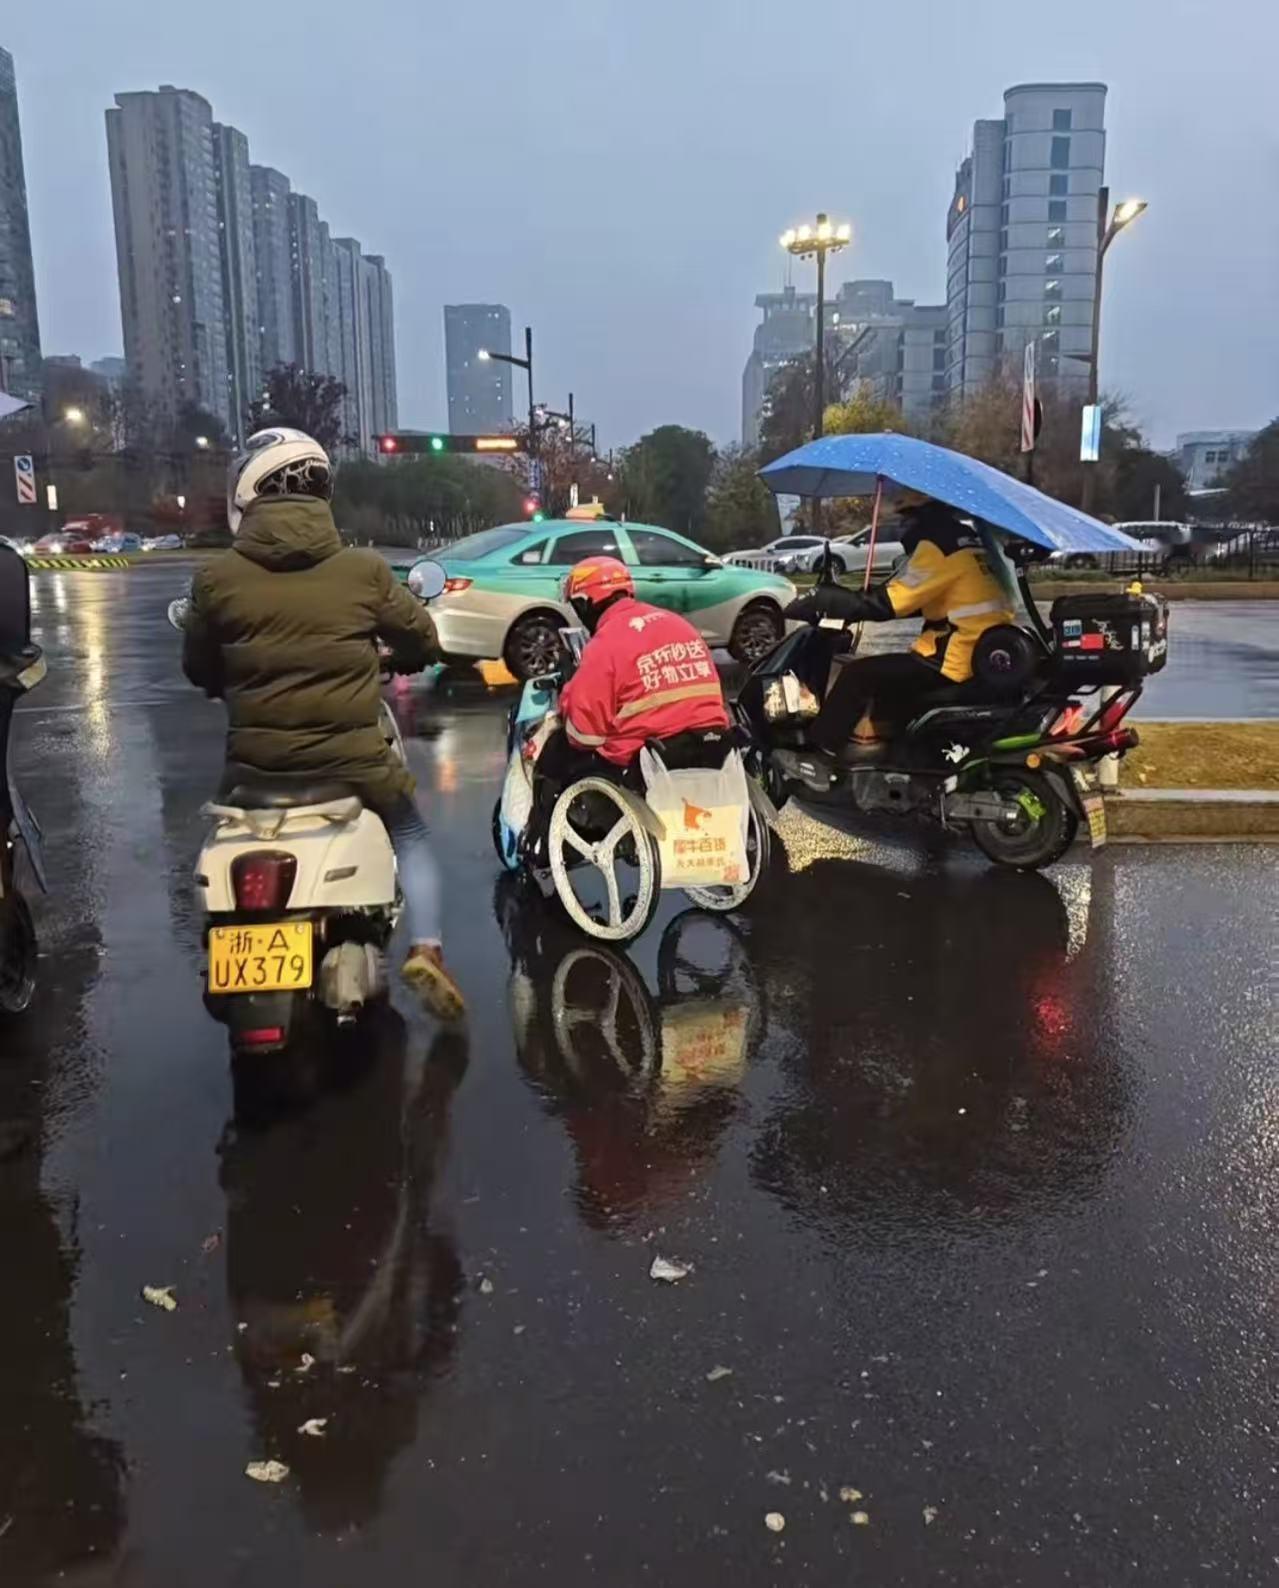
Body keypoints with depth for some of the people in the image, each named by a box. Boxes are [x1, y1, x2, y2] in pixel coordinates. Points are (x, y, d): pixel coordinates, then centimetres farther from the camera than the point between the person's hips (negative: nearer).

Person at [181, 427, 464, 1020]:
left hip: (255, 763, 1)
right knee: (411, 838, 24)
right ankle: (427, 949, 6)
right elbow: (421, 640, 8)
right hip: (351, 757, -1)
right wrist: (398, 658, 32)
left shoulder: (216, 579, -5)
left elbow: (198, 671, 9)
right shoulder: (364, 569, -7)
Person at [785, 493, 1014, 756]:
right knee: (882, 669, 27)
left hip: (957, 662, -10)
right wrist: (847, 599, 19)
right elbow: (911, 599, 23)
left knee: (856, 675, -5)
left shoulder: (940, 544, -13)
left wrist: (820, 600, -6)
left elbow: (881, 604, -15)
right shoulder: (964, 539, 18)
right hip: (987, 659, 10)